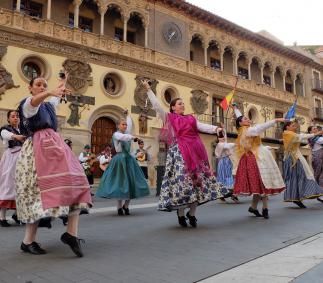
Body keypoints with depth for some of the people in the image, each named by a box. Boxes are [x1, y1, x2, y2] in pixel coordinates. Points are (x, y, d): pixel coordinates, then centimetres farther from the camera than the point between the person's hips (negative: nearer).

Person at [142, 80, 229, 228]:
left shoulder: (191, 118, 19)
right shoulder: (169, 118, 8)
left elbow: (202, 126, 7)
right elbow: (156, 106, 1)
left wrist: (215, 128, -10)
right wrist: (148, 90, 0)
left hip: (195, 151, 5)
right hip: (179, 152, -5)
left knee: (198, 180, 4)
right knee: (182, 180, -9)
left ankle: (192, 213, 16)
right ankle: (181, 214, 7)